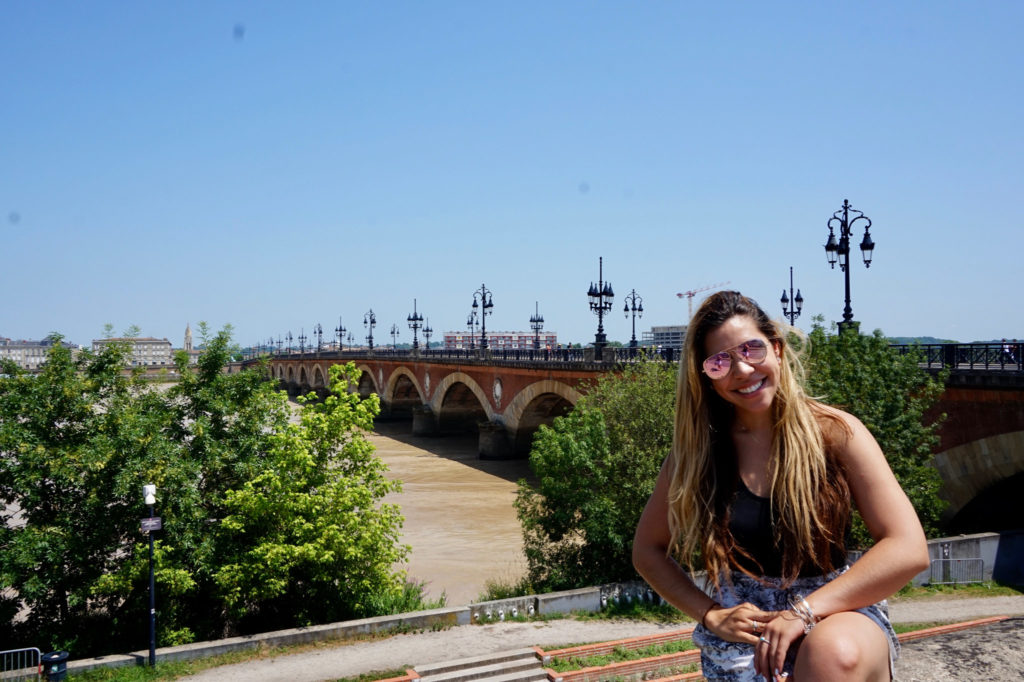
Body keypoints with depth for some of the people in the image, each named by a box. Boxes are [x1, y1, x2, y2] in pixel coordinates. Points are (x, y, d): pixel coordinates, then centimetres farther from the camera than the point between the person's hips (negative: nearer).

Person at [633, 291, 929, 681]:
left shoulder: (834, 432, -8)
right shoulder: (697, 448, -1)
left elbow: (908, 550, -15)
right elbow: (648, 550, 7)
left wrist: (804, 611, -23)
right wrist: (711, 615, -9)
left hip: (834, 609, -1)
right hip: (739, 623, 2)